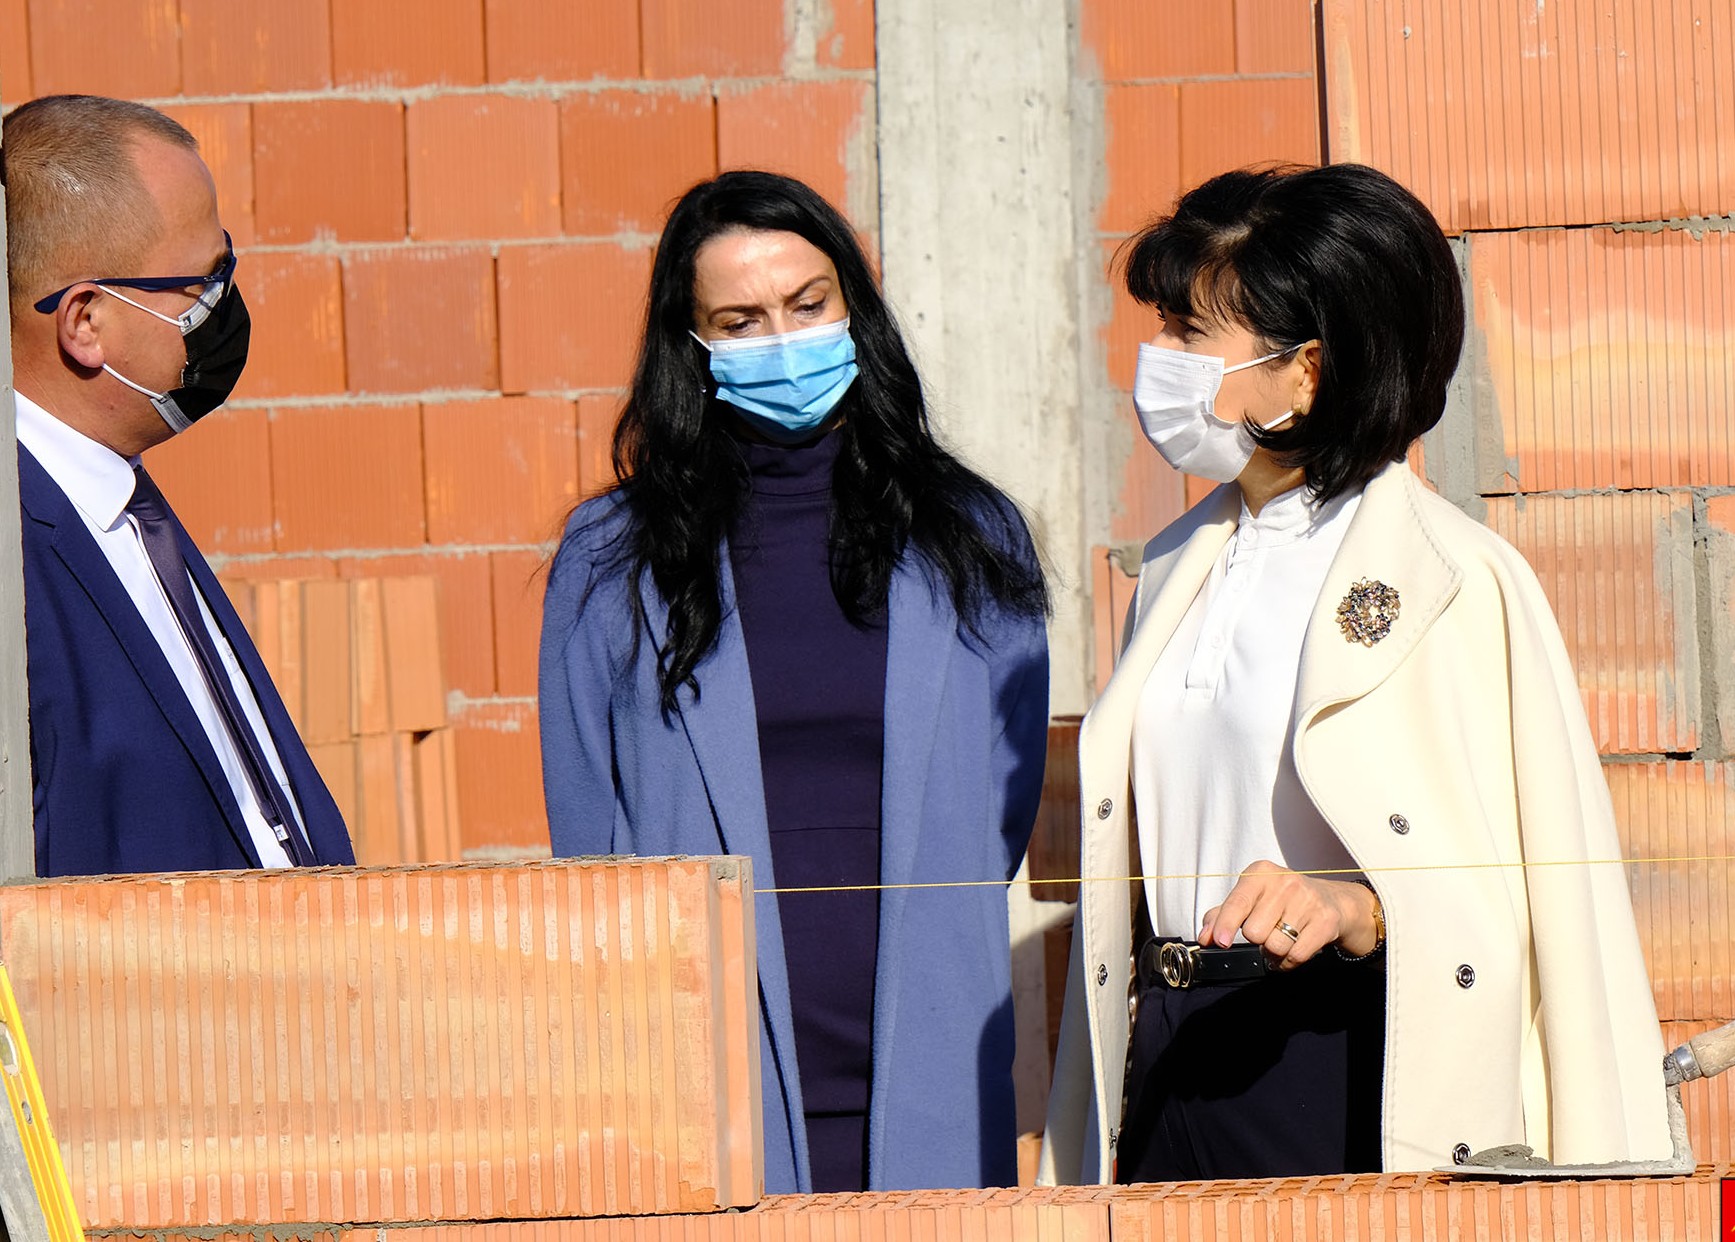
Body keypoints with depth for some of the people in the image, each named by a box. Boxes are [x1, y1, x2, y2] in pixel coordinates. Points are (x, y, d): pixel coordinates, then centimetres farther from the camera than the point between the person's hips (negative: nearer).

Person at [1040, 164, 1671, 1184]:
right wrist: (1097, 1153, 13)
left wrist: (1357, 911, -29)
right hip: (1174, 1065, 6)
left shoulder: (1456, 581, -6)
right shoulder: (1179, 569, 17)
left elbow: (1530, 897, -10)